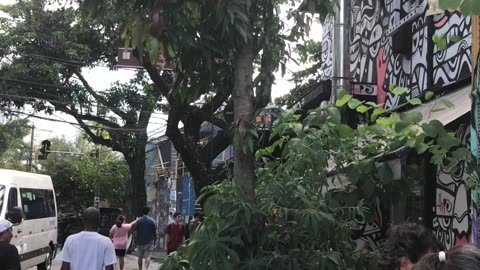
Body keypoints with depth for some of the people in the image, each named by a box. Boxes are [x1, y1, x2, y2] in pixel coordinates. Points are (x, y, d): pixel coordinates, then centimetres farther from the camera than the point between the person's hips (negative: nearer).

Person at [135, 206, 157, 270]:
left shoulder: (138, 221, -2)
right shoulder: (152, 221, -4)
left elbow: (136, 232, 1)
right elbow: (154, 233, 0)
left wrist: (136, 242, 10)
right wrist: (154, 242, 9)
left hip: (140, 242, 2)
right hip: (149, 242, -1)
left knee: (140, 257, 14)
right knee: (148, 257, -2)